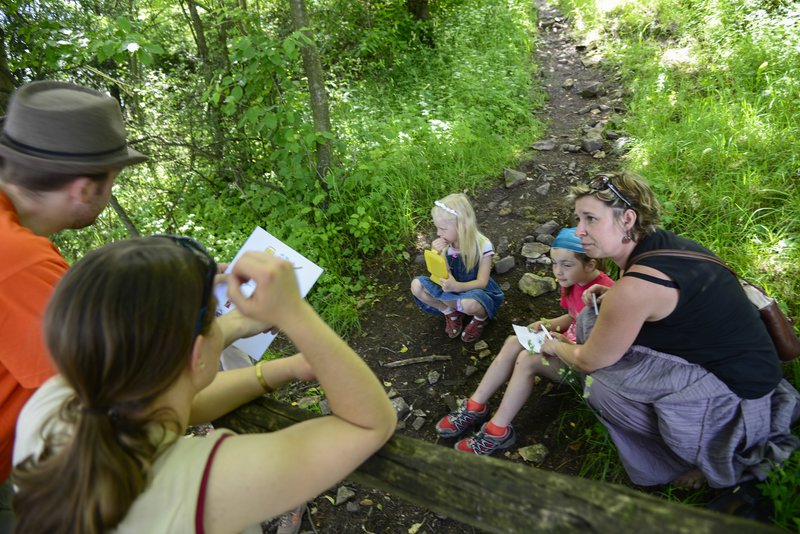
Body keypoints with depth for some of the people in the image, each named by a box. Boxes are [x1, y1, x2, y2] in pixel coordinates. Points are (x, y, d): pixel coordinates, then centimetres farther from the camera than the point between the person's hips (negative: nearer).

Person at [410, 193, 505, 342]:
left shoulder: (483, 245, -23)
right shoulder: (444, 244, -11)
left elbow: (482, 282, -21)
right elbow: (439, 276, -8)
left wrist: (457, 287, -40)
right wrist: (436, 255, -27)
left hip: (476, 291, -4)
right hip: (453, 289, 4)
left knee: (469, 304, -40)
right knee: (416, 285, -19)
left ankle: (481, 317, -2)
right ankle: (451, 313, 0)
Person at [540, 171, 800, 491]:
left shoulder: (633, 287, -28)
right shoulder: (662, 243, -2)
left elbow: (589, 362, -14)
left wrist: (555, 346, 7)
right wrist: (613, 297, 4)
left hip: (737, 400, -9)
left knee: (601, 388, -17)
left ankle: (714, 458, 7)